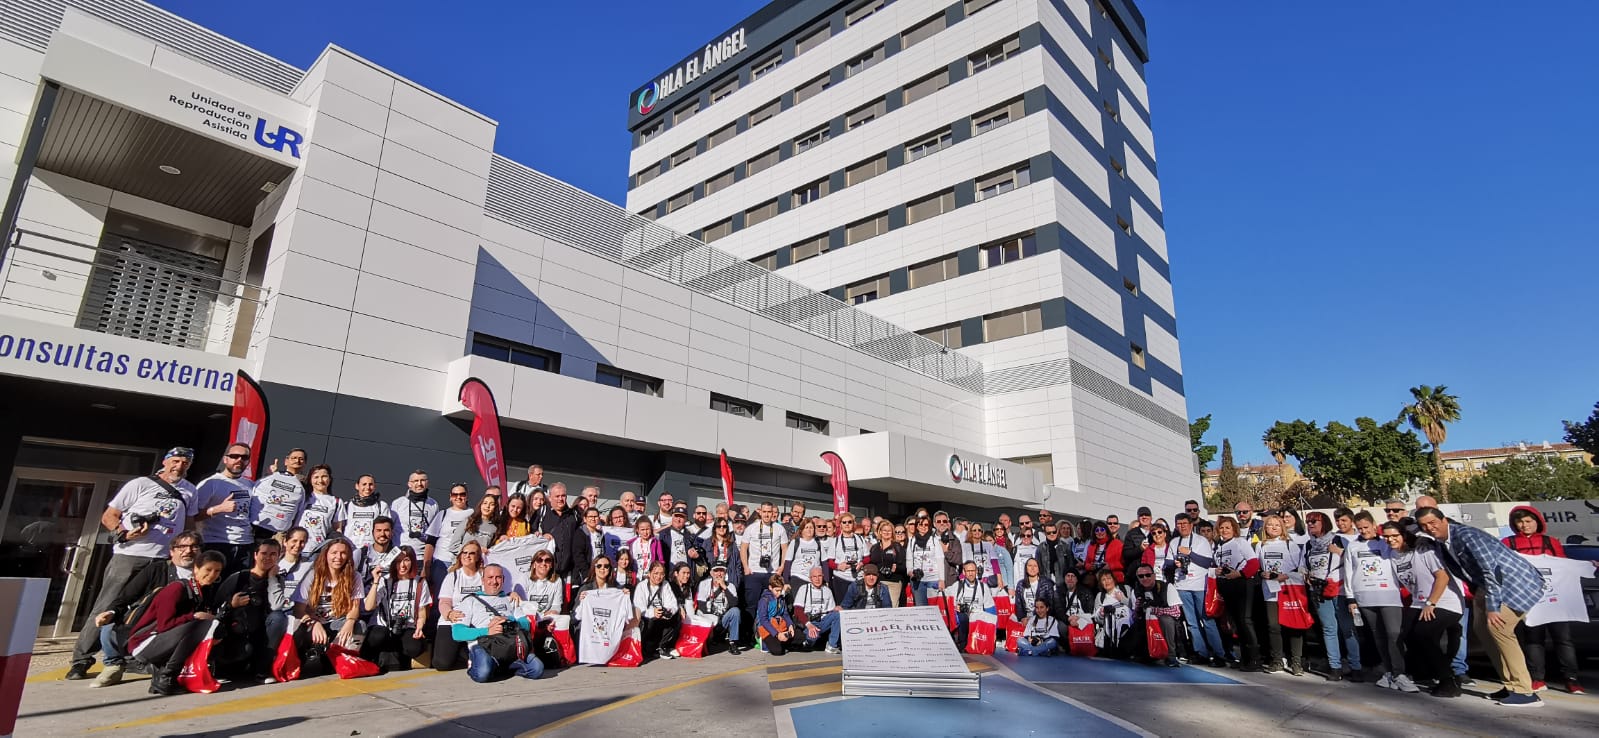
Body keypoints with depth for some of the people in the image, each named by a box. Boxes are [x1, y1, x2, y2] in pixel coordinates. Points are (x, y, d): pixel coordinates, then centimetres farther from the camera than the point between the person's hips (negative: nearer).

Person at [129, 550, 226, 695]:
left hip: (164, 642, 8)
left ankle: (160, 668, -1)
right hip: (145, 643, -8)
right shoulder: (178, 588, -16)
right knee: (192, 627, -32)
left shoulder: (208, 591, 6)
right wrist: (194, 616, -23)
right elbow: (164, 625, -22)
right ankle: (165, 679, -21)